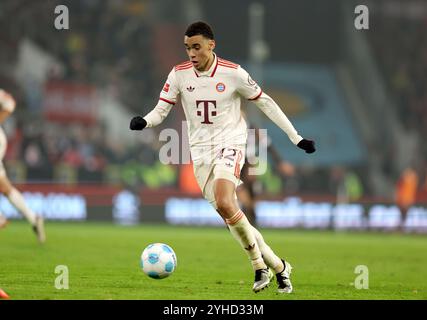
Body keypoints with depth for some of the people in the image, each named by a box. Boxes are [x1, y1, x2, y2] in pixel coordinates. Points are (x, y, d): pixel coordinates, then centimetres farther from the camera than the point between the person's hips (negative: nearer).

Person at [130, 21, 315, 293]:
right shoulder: (179, 74, -2)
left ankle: (260, 265, -7)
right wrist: (143, 122, -24)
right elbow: (161, 110, 0)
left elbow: (265, 102, 2)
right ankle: (278, 266, 15)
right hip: (201, 151, 4)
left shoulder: (233, 73, -9)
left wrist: (296, 137, 3)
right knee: (229, 215, 1)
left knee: (225, 203, -27)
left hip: (230, 143, -4)